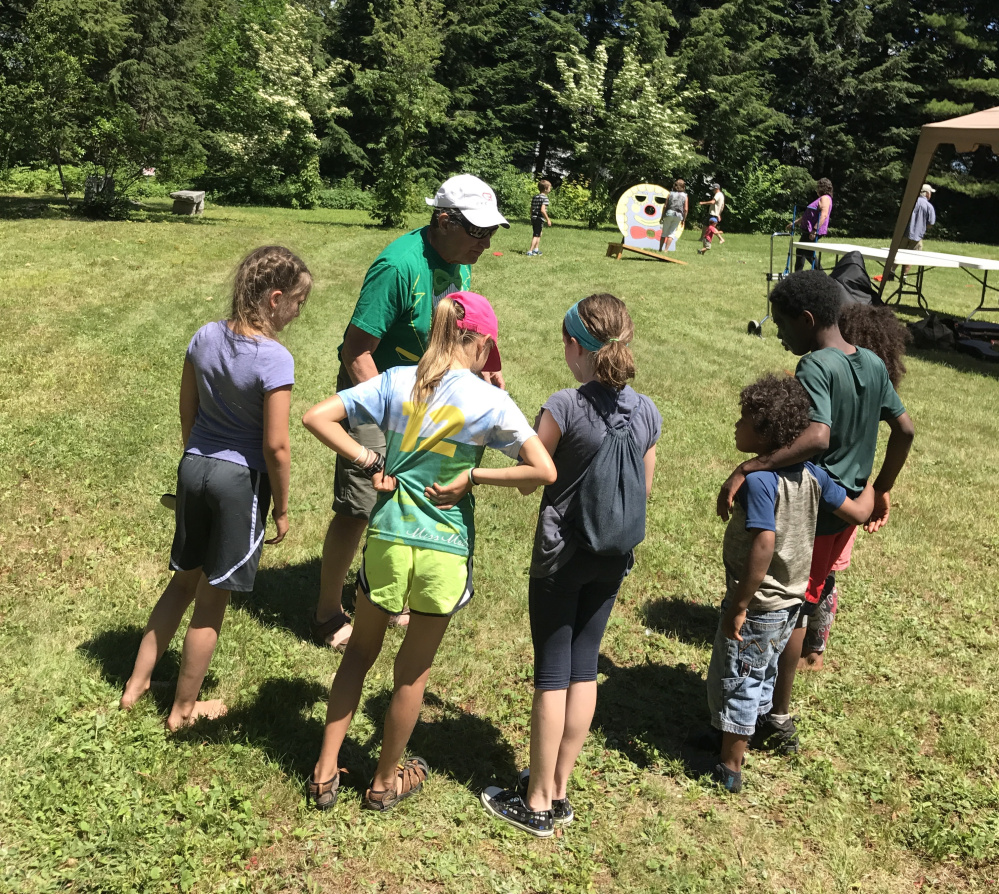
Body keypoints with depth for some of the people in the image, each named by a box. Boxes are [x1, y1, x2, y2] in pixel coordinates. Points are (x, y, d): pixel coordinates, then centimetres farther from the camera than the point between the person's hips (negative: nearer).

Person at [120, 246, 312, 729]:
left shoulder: (205, 337, -2)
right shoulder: (275, 358, -21)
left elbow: (188, 410, 8)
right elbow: (276, 445, -19)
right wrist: (282, 507, -6)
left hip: (194, 467, 6)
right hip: (241, 479, -6)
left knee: (183, 580, 24)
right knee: (212, 597, 10)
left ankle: (137, 683, 35)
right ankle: (184, 708, 27)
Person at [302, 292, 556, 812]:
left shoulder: (396, 382, -4)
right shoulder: (489, 402, -12)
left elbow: (317, 418, -7)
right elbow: (545, 471, -17)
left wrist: (369, 463, -4)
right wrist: (473, 477, -9)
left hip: (387, 539, 2)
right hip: (444, 553, -2)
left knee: (360, 652, 24)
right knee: (412, 672, 18)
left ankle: (326, 773, 31)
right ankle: (386, 782, 37)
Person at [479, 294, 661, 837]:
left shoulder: (565, 406, -18)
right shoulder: (647, 413, -2)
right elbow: (645, 487, 8)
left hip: (561, 556, -5)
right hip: (613, 558, 5)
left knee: (552, 673, 5)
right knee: (584, 668, 14)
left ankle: (537, 803, 18)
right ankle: (558, 791, 26)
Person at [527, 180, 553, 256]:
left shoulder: (535, 197, 12)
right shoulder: (544, 198, -13)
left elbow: (531, 209, 14)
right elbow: (542, 210, -22)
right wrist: (548, 219, -16)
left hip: (533, 218, 8)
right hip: (540, 219, -8)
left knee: (538, 234, 23)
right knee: (536, 235, -4)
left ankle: (536, 250, 30)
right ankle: (530, 252, -7)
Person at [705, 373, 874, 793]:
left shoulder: (759, 479, -27)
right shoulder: (809, 472, -4)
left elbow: (764, 543, -35)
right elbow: (857, 512, 2)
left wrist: (738, 606, -29)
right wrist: (870, 488, 24)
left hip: (757, 604, -8)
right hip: (790, 600, 8)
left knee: (735, 682, 9)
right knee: (761, 674, 24)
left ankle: (729, 769, 23)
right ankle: (736, 741, 44)